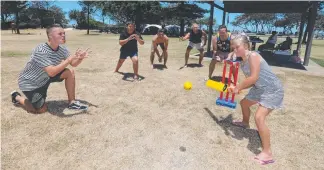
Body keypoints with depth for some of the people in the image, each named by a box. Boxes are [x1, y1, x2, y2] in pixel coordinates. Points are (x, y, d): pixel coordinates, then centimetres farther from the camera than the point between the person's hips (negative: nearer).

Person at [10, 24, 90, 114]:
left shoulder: (62, 49, -10)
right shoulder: (41, 50, -32)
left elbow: (73, 64, -4)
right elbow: (51, 72, -41)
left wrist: (80, 58, -26)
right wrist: (69, 59, -43)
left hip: (44, 78, 7)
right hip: (29, 83, -6)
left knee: (70, 72, -13)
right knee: (42, 110, -2)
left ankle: (72, 102, -3)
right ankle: (17, 97, 24)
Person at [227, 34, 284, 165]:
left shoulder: (253, 56, -20)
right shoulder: (243, 62, 6)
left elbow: (254, 78, -29)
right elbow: (250, 81, 8)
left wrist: (238, 87, -18)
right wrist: (238, 88, -7)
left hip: (272, 90, -10)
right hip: (260, 89, 10)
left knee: (259, 117, -21)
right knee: (244, 103, 25)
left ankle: (267, 154, -11)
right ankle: (245, 123, 56)